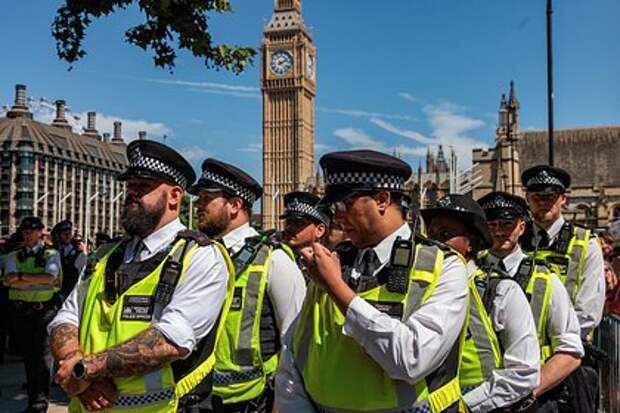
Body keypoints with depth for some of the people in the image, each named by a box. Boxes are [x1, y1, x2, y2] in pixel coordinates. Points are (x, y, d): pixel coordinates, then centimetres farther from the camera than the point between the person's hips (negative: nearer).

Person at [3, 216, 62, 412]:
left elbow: (50, 277, -13)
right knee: (27, 357, 11)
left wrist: (22, 276, -11)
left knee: (43, 356, -7)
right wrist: (38, 280, -13)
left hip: (44, 310, -3)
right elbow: (9, 280, -5)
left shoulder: (51, 254, 3)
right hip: (20, 311, 4)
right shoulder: (14, 256, 12)